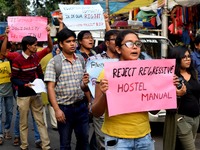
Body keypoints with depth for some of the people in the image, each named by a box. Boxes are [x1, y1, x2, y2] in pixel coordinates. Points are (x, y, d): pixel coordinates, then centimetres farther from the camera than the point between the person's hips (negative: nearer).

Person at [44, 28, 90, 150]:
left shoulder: (81, 59, 5)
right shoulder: (54, 62, -8)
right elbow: (50, 87, -10)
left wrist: (85, 83, -11)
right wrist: (57, 109, -17)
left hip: (81, 106, 4)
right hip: (64, 107, -4)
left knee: (84, 139, 14)